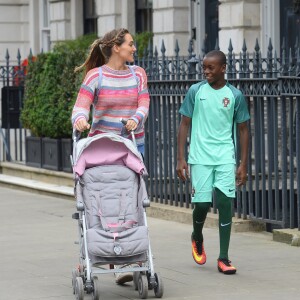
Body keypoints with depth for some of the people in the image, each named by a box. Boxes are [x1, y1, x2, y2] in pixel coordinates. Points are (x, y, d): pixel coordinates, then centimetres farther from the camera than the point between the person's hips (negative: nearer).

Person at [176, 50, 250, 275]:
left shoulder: (235, 95, 3)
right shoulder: (196, 91, 2)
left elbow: (243, 130, 9)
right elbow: (185, 124, 6)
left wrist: (243, 164, 4)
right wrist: (181, 159, 0)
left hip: (226, 157, 0)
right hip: (200, 157, 0)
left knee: (225, 202, -8)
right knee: (202, 203, 0)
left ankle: (224, 258, -3)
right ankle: (197, 239, 33)